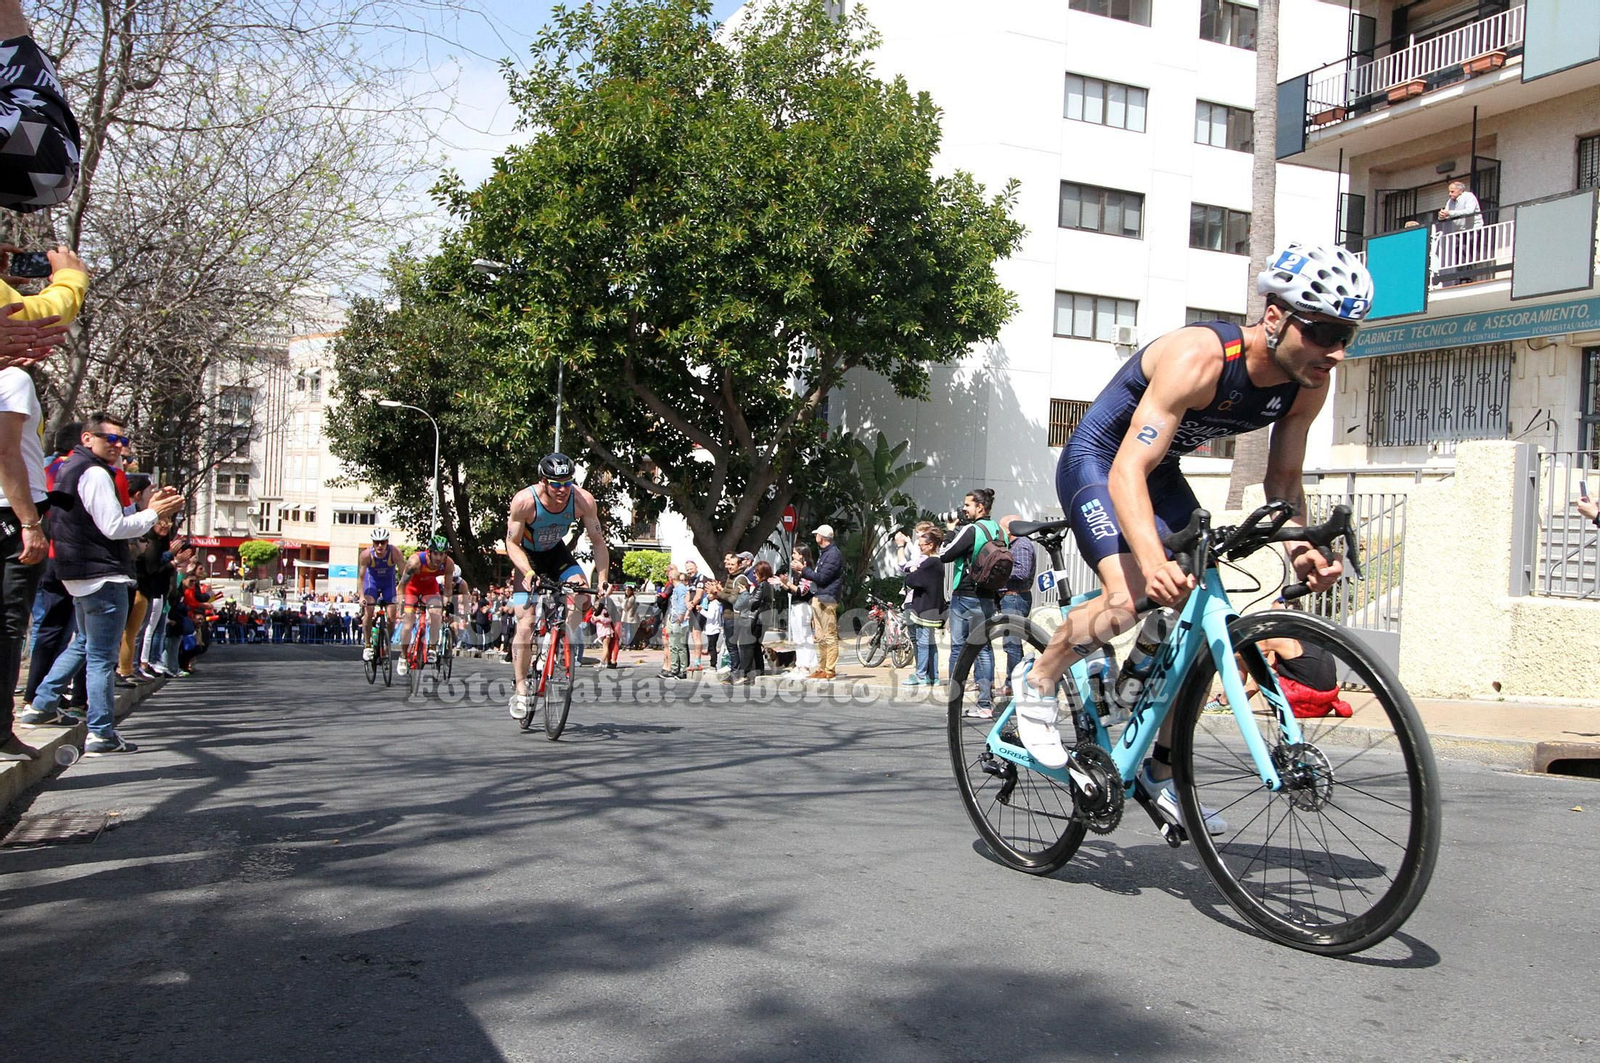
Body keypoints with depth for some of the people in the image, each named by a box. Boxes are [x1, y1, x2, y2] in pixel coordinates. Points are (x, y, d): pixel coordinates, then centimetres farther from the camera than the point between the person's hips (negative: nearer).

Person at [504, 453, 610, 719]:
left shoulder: (583, 500, -27)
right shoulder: (524, 501, -33)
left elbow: (598, 541, -16)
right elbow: (512, 544, -22)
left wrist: (603, 581, -25)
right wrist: (528, 572, -38)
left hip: (556, 552, 3)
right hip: (527, 556, -2)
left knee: (582, 593, -24)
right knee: (525, 623, -11)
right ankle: (521, 690, -2)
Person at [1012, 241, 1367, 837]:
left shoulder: (1308, 384, -12)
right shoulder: (1200, 358, -34)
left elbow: (1282, 479, 0)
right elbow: (1127, 471, -40)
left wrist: (1300, 547, -22)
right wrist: (1153, 558, -56)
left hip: (1162, 473, 7)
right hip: (1096, 463, -7)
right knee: (1131, 598, -29)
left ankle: (1162, 770, 14)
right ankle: (1038, 679, -1)